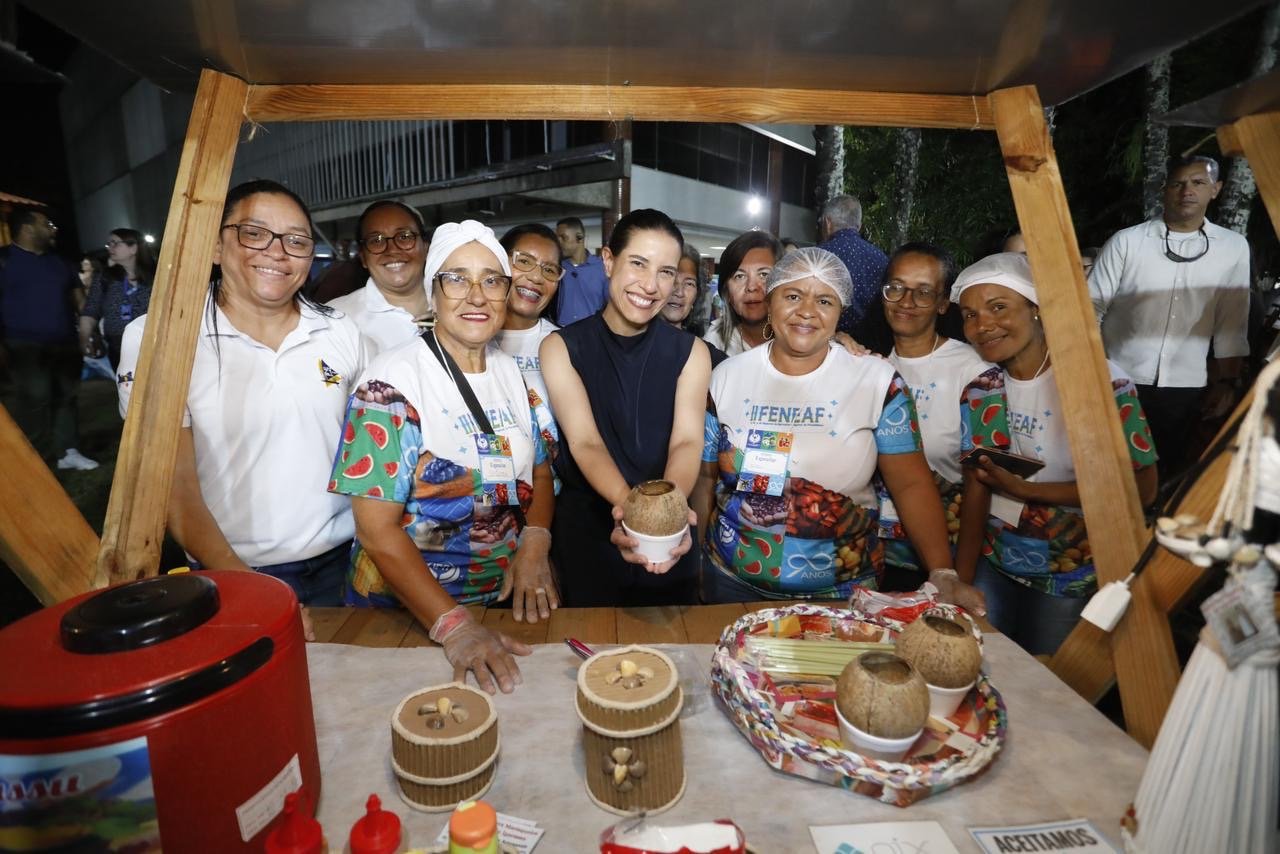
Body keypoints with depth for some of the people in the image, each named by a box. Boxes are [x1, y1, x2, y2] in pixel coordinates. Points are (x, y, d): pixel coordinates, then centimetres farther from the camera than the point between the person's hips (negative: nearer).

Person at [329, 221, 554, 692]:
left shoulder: (512, 371, 4)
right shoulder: (394, 379, -13)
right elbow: (376, 528, -15)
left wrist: (535, 542, -8)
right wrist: (454, 626, -22)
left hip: (510, 597, 4)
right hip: (410, 611, -3)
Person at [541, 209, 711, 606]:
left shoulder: (690, 351, 0)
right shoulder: (561, 347, -6)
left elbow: (686, 442, -13)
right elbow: (584, 441, -17)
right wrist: (628, 504, -37)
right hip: (586, 534, -1)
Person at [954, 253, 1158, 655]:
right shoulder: (979, 393, -3)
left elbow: (1142, 487, -15)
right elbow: (976, 491, -5)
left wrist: (1027, 490, -24)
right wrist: (961, 585, -12)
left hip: (1070, 575, -3)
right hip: (992, 564, 3)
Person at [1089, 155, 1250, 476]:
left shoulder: (1233, 247, 3)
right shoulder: (1126, 241, -6)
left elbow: (1232, 322, 7)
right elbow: (1092, 309, -4)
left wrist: (1228, 380, 7)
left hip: (1185, 388, 2)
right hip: (1119, 381, -2)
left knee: (1168, 470, 13)